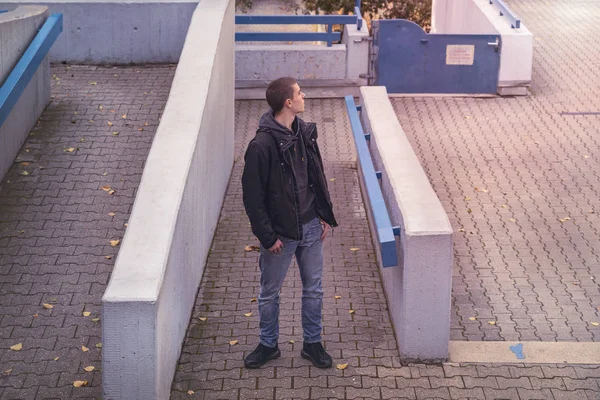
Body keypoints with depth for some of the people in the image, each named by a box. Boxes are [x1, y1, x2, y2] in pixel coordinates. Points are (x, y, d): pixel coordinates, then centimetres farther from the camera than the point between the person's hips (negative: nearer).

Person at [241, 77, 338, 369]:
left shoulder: (306, 133, 0)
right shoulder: (261, 145, -20)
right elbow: (253, 197, -16)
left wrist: (326, 216, 9)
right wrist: (267, 236, -15)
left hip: (310, 227, 5)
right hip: (280, 234, -5)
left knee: (313, 289, 15)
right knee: (269, 293, 12)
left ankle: (312, 343, 31)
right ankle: (268, 345, 31)